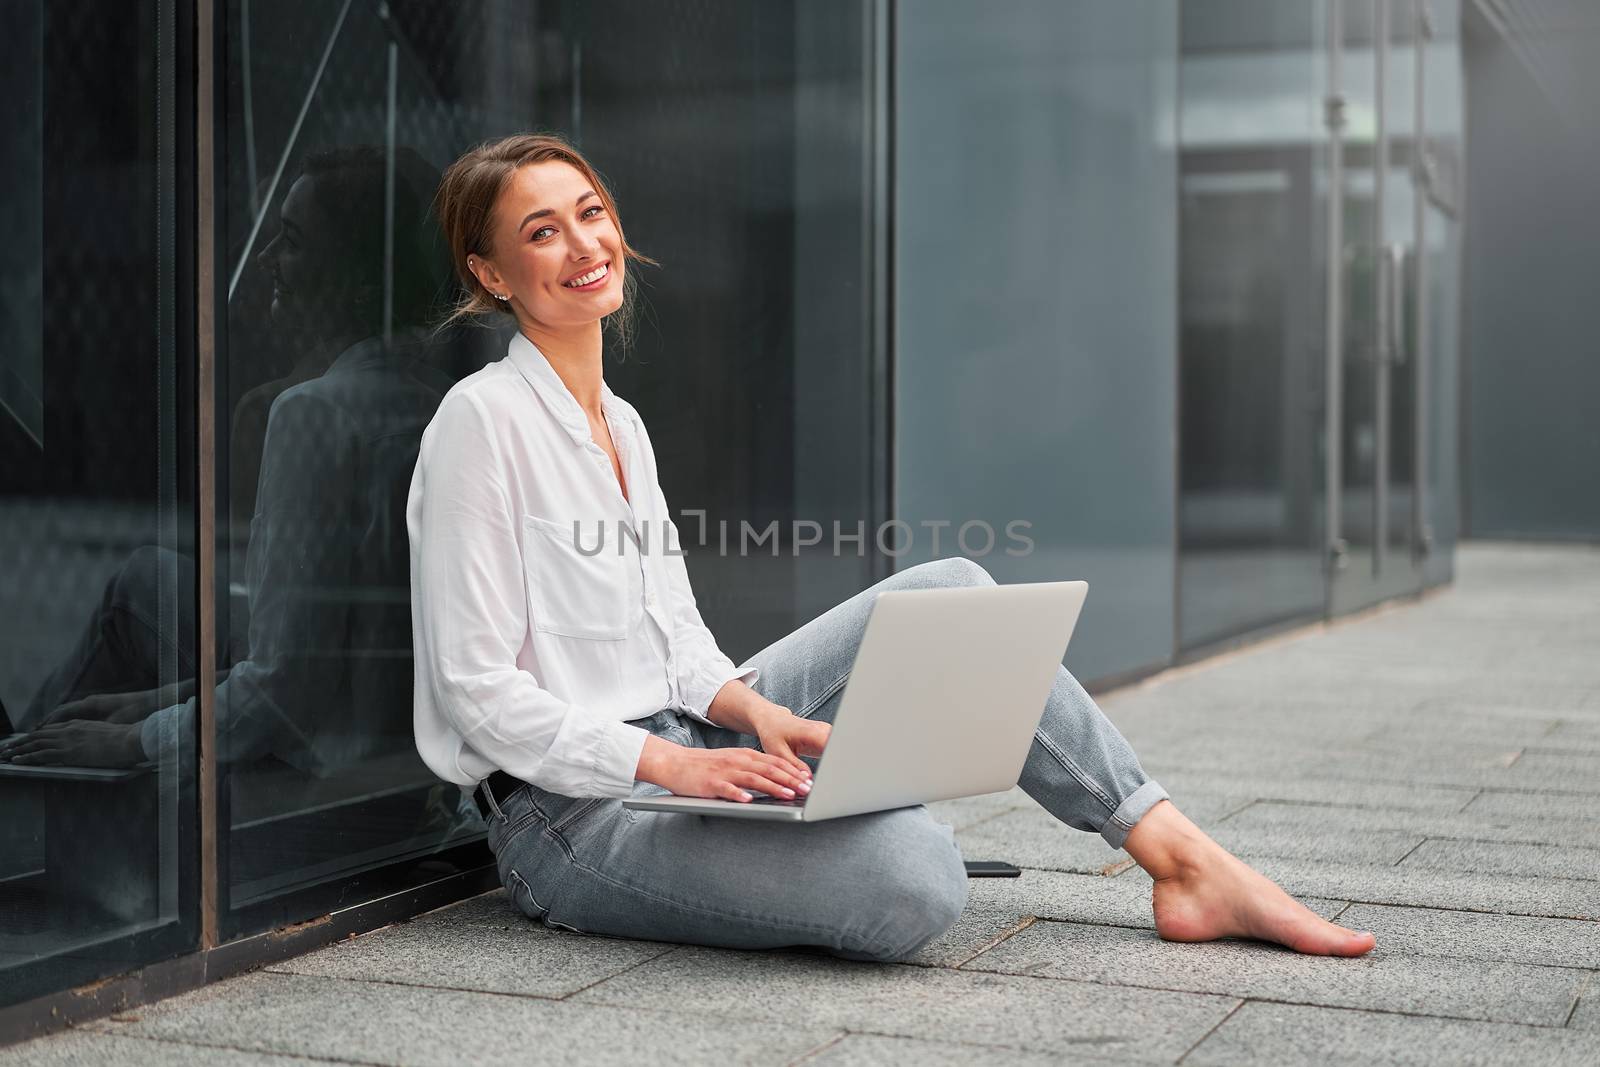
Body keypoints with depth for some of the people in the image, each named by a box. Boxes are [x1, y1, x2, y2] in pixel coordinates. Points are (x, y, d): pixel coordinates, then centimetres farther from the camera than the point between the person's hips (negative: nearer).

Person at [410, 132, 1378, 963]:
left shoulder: (622, 424, 14)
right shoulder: (484, 420, -12)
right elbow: (477, 689, -16)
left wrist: (756, 713, -4)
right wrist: (671, 764, -22)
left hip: (680, 747, 8)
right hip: (572, 815, -8)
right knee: (916, 877, -33)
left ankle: (1187, 861, -7)